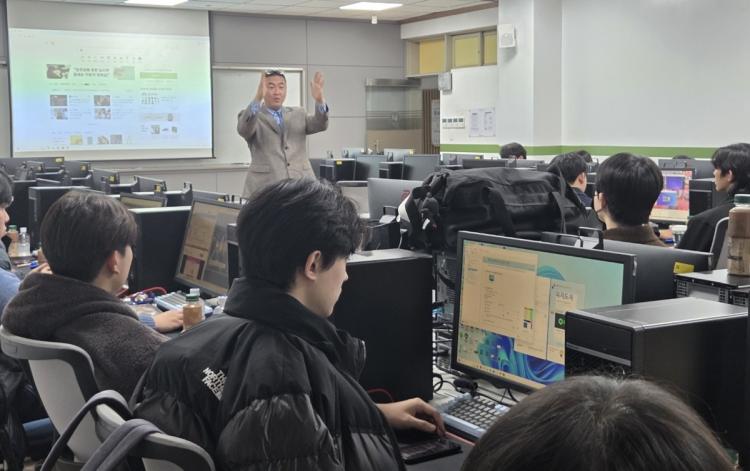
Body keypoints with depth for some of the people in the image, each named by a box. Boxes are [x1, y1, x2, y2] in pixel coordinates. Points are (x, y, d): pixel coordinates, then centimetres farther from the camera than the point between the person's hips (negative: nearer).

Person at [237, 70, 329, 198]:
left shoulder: (298, 114, 19)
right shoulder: (251, 116, 7)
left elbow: (320, 124, 1)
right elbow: (243, 129, -16)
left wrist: (319, 100, -20)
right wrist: (258, 98, -32)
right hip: (265, 188, -3)